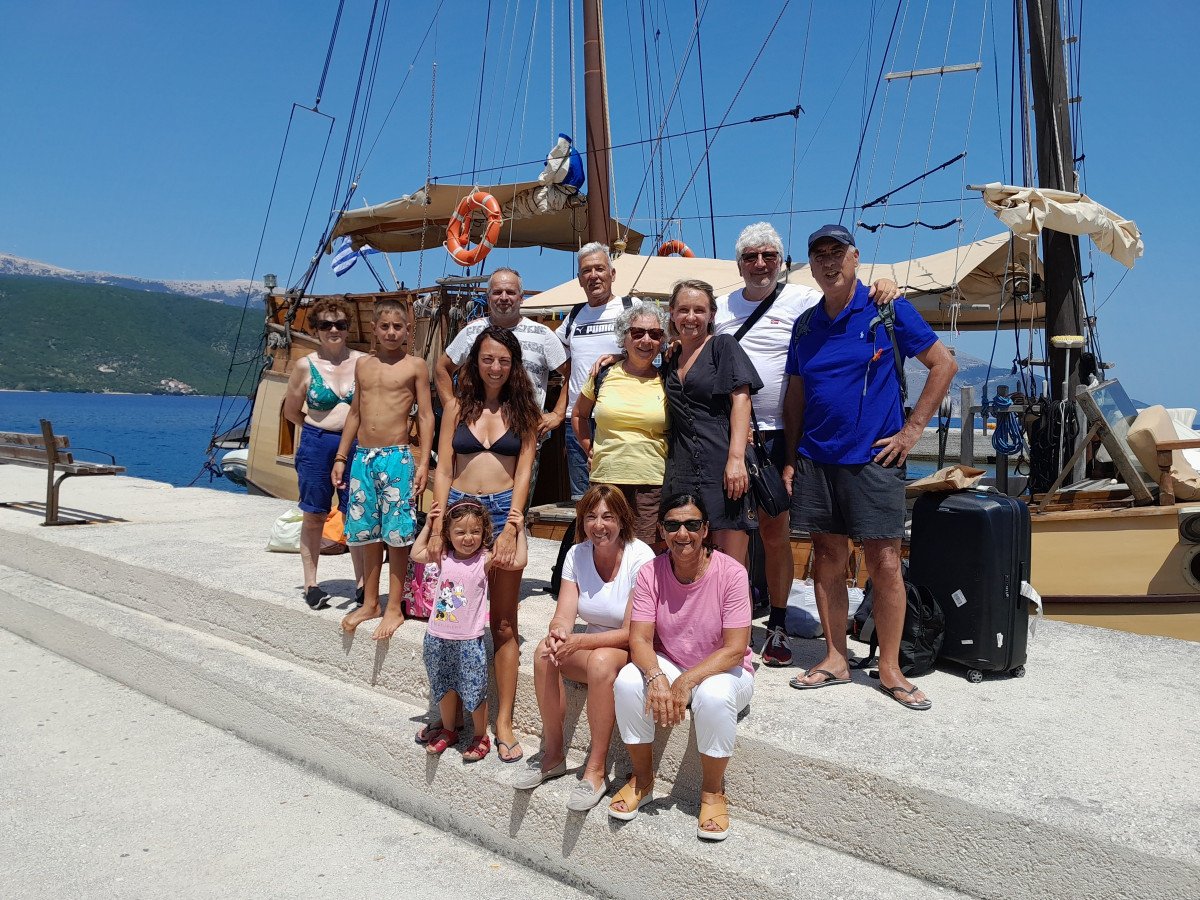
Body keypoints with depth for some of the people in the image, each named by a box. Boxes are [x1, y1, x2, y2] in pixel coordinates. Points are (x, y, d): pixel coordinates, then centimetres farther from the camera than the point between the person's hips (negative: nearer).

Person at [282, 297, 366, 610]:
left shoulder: (363, 362, 1)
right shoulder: (305, 366, 0)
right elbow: (291, 411, 10)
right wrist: (322, 428, 7)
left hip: (356, 446, 1)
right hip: (317, 446, 0)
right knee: (314, 516, 7)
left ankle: (362, 583, 12)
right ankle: (311, 584, 17)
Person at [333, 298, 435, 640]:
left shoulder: (415, 365, -1)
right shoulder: (363, 364, 13)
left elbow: (425, 416, -3)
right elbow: (355, 413, 18)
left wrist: (423, 463, -10)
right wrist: (341, 457, 14)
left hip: (397, 457, -5)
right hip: (363, 457, 5)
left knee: (396, 535, -2)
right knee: (368, 534, 11)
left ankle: (395, 608, 8)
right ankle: (370, 603, 23)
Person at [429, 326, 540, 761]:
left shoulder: (522, 411, 7)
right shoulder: (458, 407, 9)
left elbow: (524, 471, 0)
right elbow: (443, 471, 5)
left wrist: (511, 525, -11)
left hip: (504, 511, -1)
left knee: (503, 623, 2)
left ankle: (503, 721, 8)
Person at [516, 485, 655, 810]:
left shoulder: (641, 557, -18)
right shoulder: (577, 555, -2)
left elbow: (631, 634, -20)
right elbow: (564, 617, -9)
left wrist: (578, 641, -32)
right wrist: (558, 634, -33)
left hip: (634, 652, -5)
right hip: (591, 647, 5)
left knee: (602, 659, -36)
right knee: (546, 651, -24)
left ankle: (596, 770, -23)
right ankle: (553, 754, -9)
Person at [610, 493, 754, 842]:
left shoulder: (730, 572, -19)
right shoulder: (652, 573, -10)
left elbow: (735, 649, -21)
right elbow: (639, 639, -14)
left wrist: (686, 682, -29)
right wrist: (657, 678, -34)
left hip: (723, 670, -3)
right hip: (667, 666, 3)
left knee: (713, 694, -36)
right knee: (628, 680, -26)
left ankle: (712, 792, -9)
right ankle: (642, 780, -3)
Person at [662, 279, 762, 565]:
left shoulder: (723, 346, 4)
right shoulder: (670, 360, 19)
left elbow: (741, 400, -7)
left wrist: (736, 458, -18)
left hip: (722, 465, -5)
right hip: (682, 471, 5)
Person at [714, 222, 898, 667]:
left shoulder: (803, 300, 1)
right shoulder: (721, 306, 12)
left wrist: (883, 288, -21)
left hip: (779, 434, -2)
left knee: (775, 530, 5)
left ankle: (777, 626, 19)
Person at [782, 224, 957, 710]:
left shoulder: (888, 311, -1)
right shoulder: (805, 325, 11)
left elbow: (944, 364, 0)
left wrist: (912, 429, -5)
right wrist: (791, 459, 9)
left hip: (873, 459, -4)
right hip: (816, 460, 4)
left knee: (884, 564, -2)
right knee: (827, 561, 8)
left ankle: (890, 669, 11)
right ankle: (835, 660, 20)